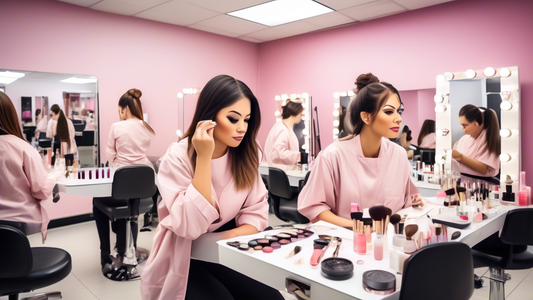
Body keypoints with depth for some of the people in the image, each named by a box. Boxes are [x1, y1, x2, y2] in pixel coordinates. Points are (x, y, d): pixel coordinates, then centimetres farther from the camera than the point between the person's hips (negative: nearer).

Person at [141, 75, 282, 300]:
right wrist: (204, 157, -29)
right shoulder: (179, 157, -17)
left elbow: (256, 212, -3)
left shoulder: (245, 156, -4)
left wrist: (234, 236, -23)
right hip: (185, 263, -3)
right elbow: (190, 226, -26)